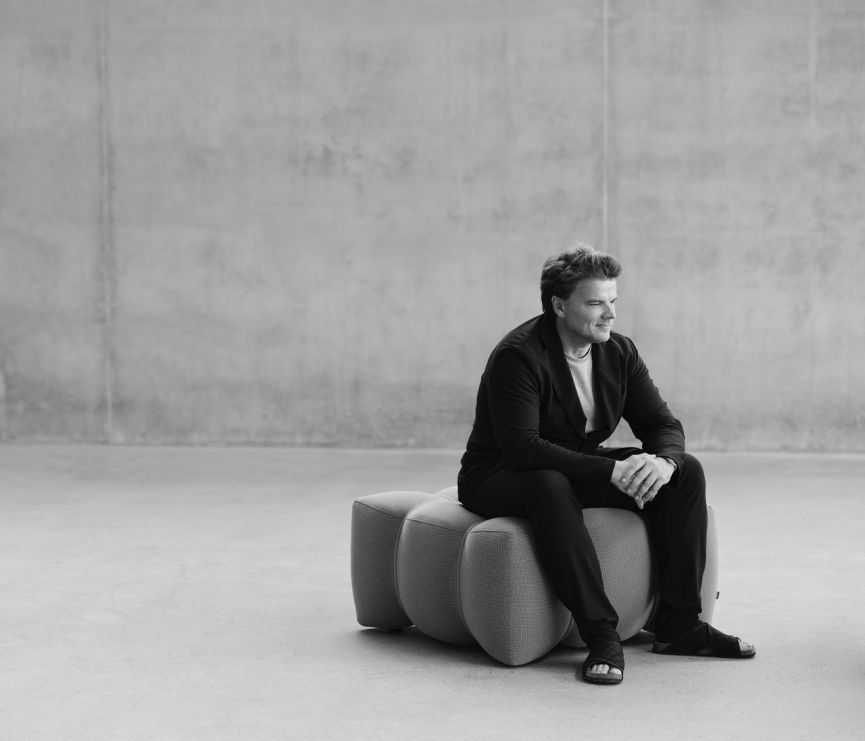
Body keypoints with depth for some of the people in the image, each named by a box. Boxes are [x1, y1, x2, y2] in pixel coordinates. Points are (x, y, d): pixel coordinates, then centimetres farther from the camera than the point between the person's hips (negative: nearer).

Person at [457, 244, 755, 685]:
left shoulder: (619, 352, 0)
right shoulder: (518, 355, -22)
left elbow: (663, 424, 0)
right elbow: (522, 448, -32)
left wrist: (664, 461, -26)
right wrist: (611, 471, -38)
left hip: (581, 469, 7)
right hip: (500, 480, -7)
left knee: (686, 473, -9)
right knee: (551, 488, -42)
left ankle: (678, 624, -9)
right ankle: (601, 635, -38)